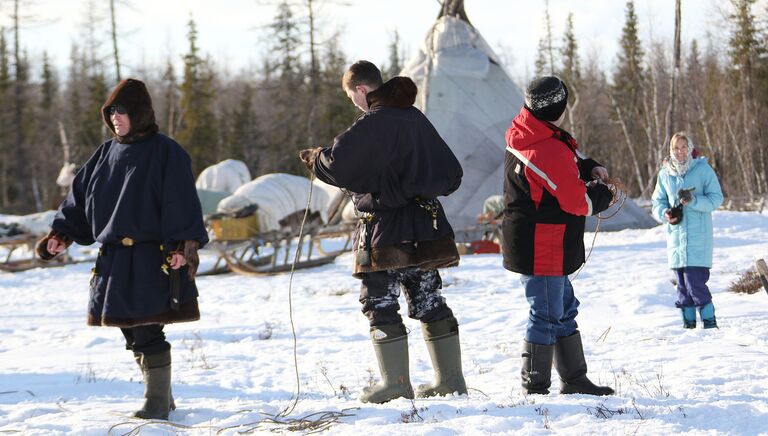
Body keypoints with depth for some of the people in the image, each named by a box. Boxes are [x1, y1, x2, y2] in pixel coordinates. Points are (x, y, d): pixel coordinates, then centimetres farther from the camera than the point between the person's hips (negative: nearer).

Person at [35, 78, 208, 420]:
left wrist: (184, 246, -21)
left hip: (151, 259, -7)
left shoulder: (165, 153, -5)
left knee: (147, 332, -9)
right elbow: (80, 197, 16)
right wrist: (61, 234, 5)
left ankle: (157, 402, 1)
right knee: (133, 333, 10)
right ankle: (160, 399, 22)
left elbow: (181, 204, -11)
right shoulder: (107, 154, 14)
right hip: (113, 259, 7)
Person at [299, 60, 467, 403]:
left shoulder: (373, 123, -15)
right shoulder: (417, 119, 10)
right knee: (429, 301, 13)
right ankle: (450, 378, 15)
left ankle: (396, 382, -1)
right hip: (424, 227, 8)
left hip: (386, 230, -7)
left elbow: (337, 165, -21)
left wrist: (314, 157, -1)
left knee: (379, 302, 1)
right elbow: (451, 174, 15)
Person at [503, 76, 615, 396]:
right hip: (542, 248, -10)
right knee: (547, 315, -1)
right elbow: (579, 203, -18)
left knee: (565, 308, 19)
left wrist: (588, 167, 5)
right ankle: (535, 388, 6)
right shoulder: (552, 151, -26)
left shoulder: (522, 135, 4)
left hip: (527, 243, 10)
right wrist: (603, 193, 2)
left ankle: (574, 379, 28)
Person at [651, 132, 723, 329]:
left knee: (695, 281, -12)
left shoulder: (703, 169, -2)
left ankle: (709, 319, -2)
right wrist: (665, 214, -6)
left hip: (699, 235, -4)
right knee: (682, 283, 5)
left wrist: (693, 200, -19)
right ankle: (688, 321, 14)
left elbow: (716, 199, -3)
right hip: (675, 236, 4)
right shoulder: (665, 174, 9)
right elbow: (657, 201, 16)